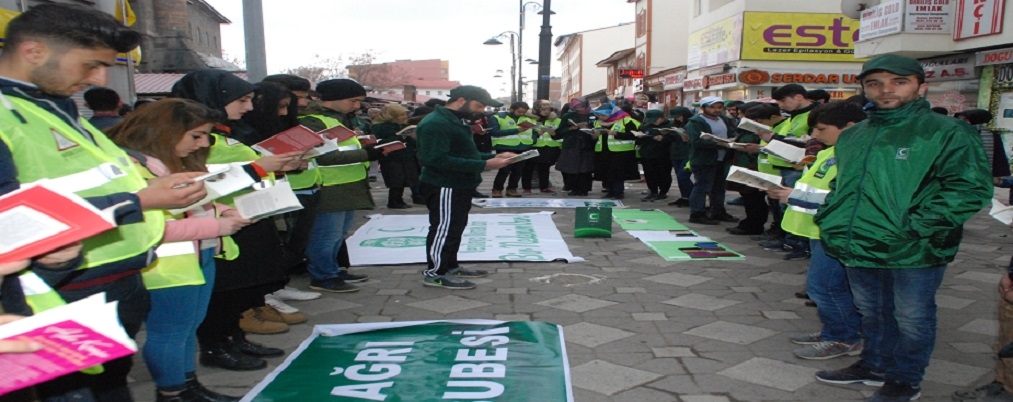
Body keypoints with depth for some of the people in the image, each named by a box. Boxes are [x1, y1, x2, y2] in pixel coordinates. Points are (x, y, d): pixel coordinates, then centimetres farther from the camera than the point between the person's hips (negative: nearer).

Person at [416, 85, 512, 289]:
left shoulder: (456, 121, 13)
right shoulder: (435, 124, -21)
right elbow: (438, 159, -30)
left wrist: (494, 156, 4)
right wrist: (484, 165, -30)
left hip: (459, 186, 10)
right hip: (444, 187, -10)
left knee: (455, 227, 17)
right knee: (444, 228, -3)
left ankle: (450, 266, 29)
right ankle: (434, 273, 8)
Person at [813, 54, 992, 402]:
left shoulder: (946, 133, -10)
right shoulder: (852, 137, 11)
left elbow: (970, 189, -16)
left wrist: (913, 229, -22)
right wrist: (829, 218, 8)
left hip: (913, 254, -6)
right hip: (858, 249, 6)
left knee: (911, 319, 10)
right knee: (872, 313, 21)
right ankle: (874, 366, 40)